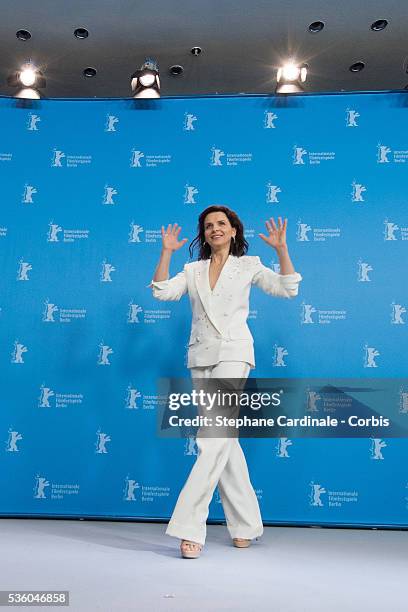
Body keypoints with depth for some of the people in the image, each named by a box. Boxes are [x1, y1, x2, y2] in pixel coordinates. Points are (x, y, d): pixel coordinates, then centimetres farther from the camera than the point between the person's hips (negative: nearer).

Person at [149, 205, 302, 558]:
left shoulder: (248, 265, 8)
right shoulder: (193, 270, 15)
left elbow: (288, 289, -1)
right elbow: (162, 292, 2)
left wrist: (281, 248, -8)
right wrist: (167, 252, 2)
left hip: (232, 355, -4)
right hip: (200, 359, 4)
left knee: (214, 438, -13)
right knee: (224, 439, 9)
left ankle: (190, 527, -7)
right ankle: (245, 524, 22)